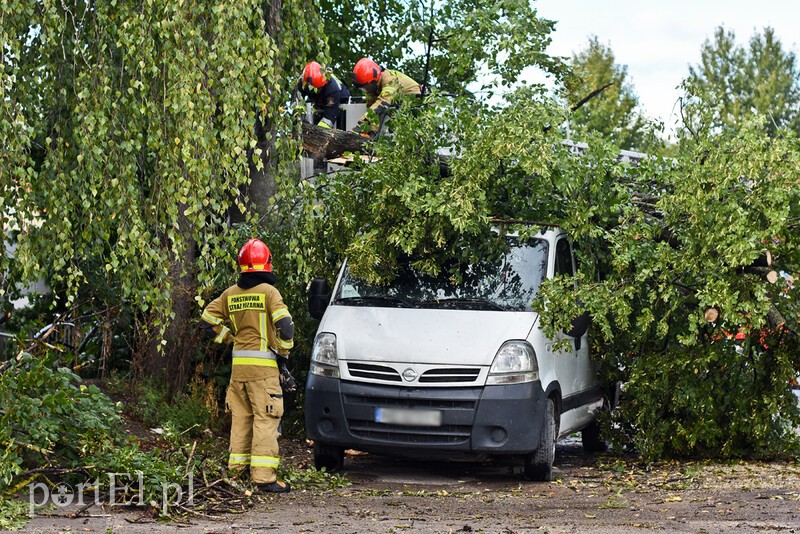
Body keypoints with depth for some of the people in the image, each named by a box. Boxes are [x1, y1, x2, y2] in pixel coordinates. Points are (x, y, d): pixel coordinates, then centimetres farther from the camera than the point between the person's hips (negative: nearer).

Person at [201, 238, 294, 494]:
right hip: (263, 365, -6)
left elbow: (209, 315, 16)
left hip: (238, 364, 6)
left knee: (240, 418, 16)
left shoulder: (231, 293, 8)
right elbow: (284, 323, -16)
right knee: (265, 419, -5)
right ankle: (263, 477, -10)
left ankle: (236, 470, 20)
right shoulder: (268, 291, -9)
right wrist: (284, 349, -1)